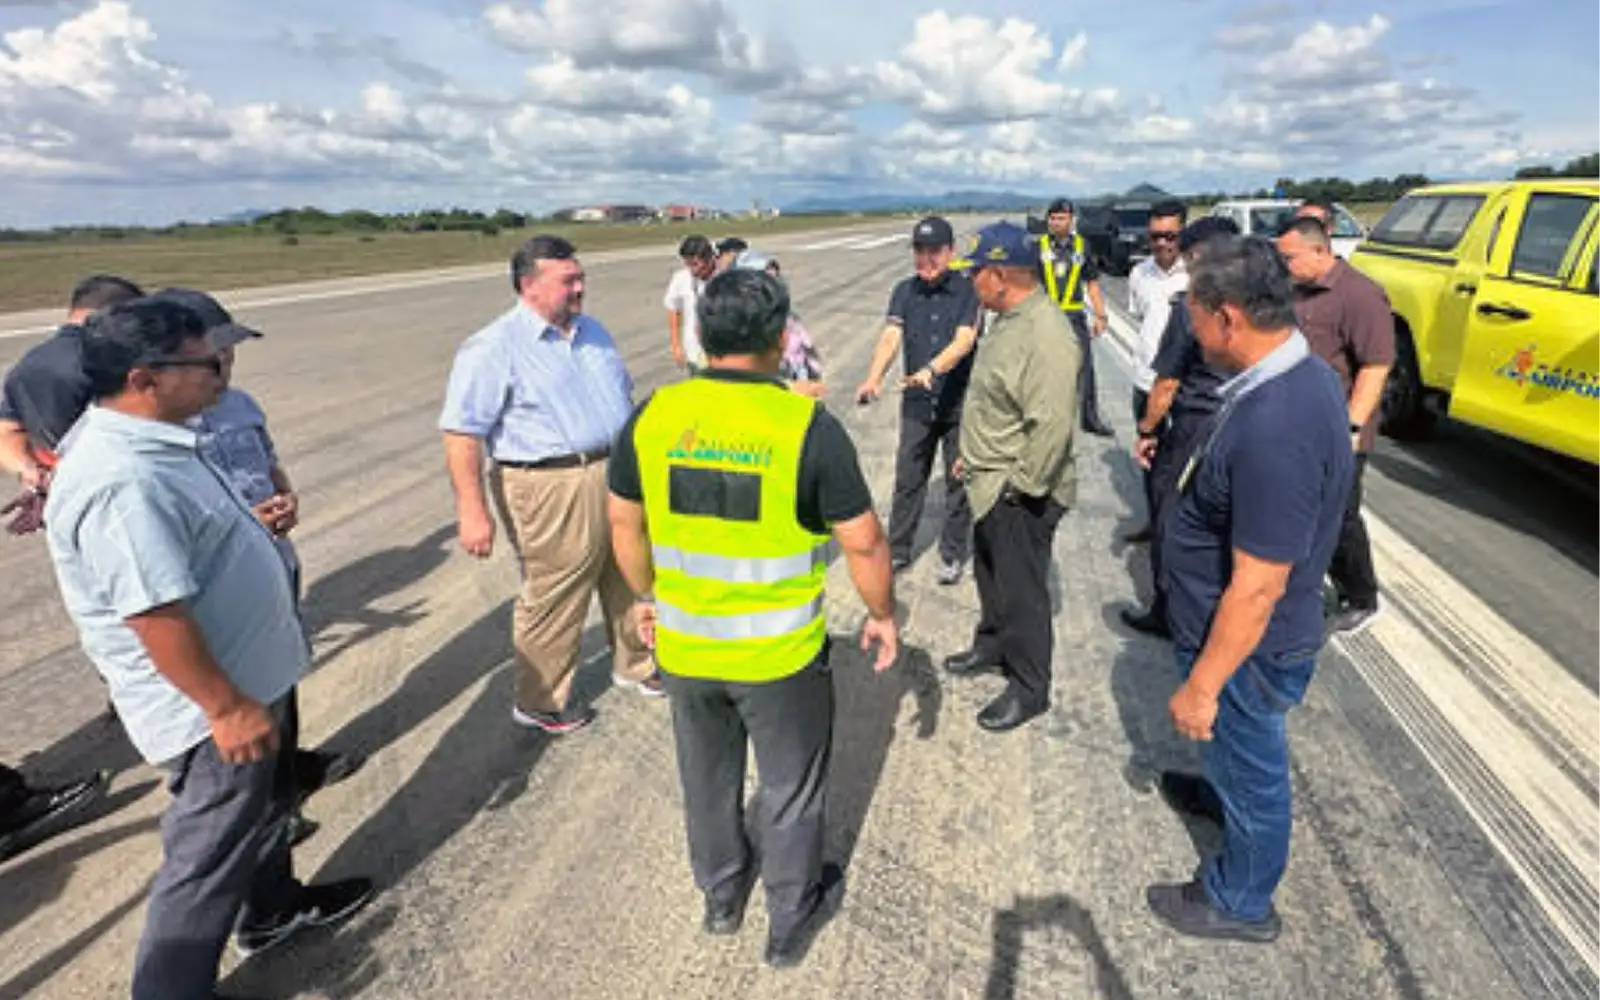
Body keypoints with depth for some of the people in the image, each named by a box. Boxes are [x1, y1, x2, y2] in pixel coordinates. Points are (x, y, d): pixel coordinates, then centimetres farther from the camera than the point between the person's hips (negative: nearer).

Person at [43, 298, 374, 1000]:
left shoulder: (146, 441, 3)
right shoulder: (122, 483, -31)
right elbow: (157, 617, -30)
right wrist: (226, 706, -24)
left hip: (247, 674, 11)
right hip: (211, 708, -10)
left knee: (267, 802, 28)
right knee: (208, 861, 8)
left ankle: (272, 909, 50)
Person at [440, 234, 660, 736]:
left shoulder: (592, 331, 11)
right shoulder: (493, 348, -13)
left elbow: (623, 396, 22)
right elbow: (462, 434, -16)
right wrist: (472, 512, -20)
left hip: (619, 474, 8)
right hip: (551, 491, -7)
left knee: (630, 579, 21)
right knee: (553, 602, 5)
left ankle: (635, 663, 44)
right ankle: (539, 703, 26)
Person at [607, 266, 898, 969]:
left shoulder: (652, 417, -8)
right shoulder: (808, 426, -19)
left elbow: (624, 526, 3)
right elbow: (863, 543, -13)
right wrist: (882, 615, 4)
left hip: (683, 646, 4)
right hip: (779, 654, -3)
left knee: (707, 777, 26)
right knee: (789, 789, 20)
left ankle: (721, 895, 49)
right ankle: (791, 922, 41)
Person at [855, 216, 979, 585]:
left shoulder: (968, 290, -7)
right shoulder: (904, 291, 2)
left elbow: (964, 340, -20)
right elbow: (890, 337, -11)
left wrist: (930, 369, -38)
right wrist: (874, 378, -30)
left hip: (960, 402, -2)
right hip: (917, 402, 3)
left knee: (958, 481, 9)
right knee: (908, 479, 11)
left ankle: (952, 554, 24)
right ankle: (897, 549, 26)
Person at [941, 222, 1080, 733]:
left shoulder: (1045, 334, -26)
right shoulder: (1007, 318, 8)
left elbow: (1052, 425, -29)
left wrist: (1023, 486, -22)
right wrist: (972, 456, 19)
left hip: (1020, 495, -10)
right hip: (990, 484, 10)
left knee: (1021, 591, 5)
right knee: (990, 572, 25)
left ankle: (1029, 689, 23)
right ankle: (992, 647, 47)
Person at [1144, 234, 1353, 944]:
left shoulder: (1273, 431, -36)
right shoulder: (1301, 372, -4)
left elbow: (1257, 589, -31)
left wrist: (1201, 686, -20)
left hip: (1246, 648, -8)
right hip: (1236, 633, 8)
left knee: (1251, 765, 16)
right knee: (1241, 748, 34)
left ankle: (1241, 903, 41)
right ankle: (1222, 790, 63)